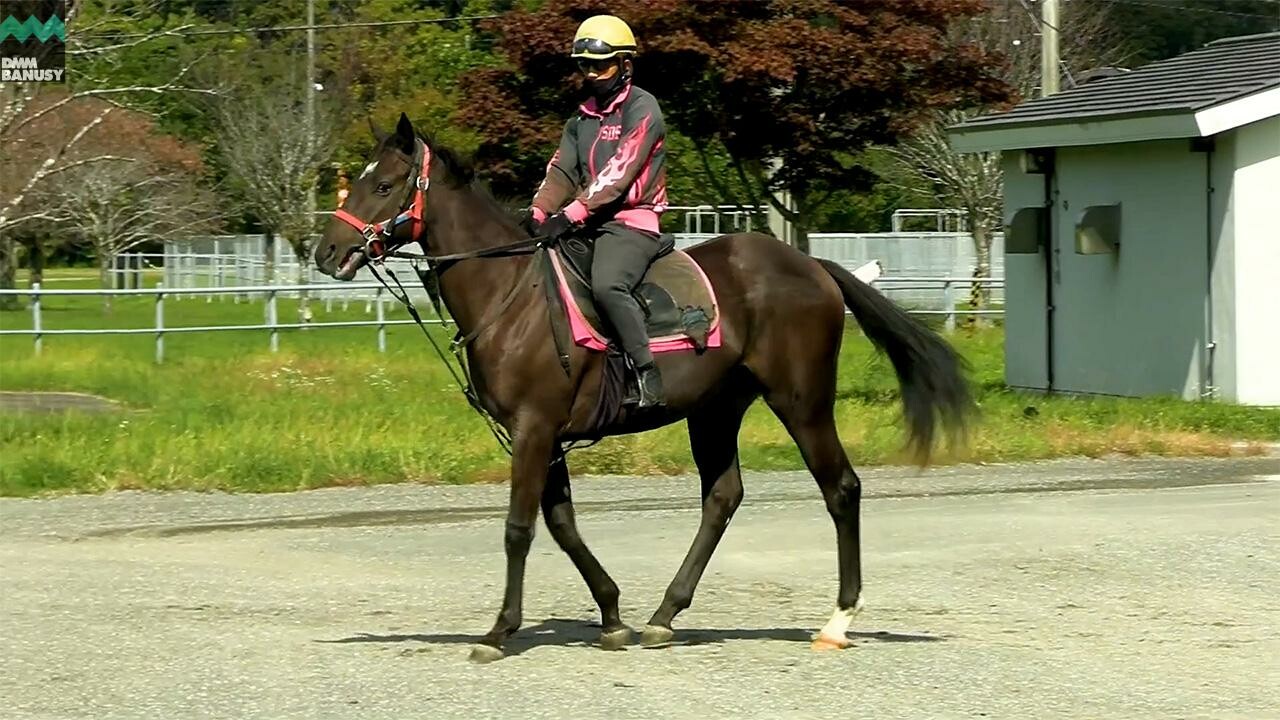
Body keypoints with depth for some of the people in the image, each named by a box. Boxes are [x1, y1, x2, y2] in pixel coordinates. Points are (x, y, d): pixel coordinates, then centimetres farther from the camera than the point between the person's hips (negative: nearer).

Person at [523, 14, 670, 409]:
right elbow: (562, 172, 9)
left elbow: (617, 174, -17)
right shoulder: (582, 118, 19)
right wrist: (538, 213, -10)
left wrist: (571, 214, -24)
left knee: (607, 284, -34)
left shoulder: (641, 109, -7)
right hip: (588, 226, 9)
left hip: (631, 223, -9)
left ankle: (648, 376, -32)